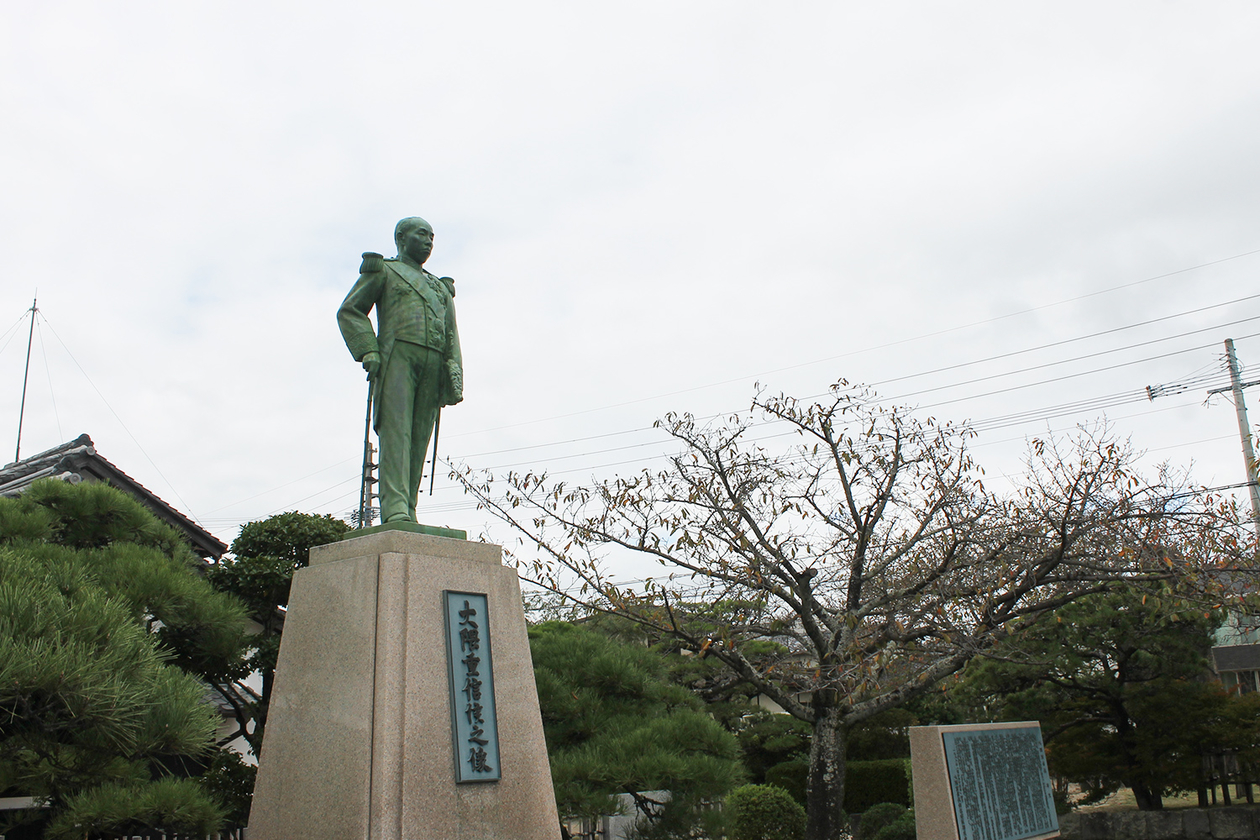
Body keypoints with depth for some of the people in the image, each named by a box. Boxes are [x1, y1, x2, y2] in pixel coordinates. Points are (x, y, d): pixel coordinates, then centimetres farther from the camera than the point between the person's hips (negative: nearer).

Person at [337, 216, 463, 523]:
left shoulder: (440, 288, 31)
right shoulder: (383, 271, 17)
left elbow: (450, 335, 21)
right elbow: (349, 311, 7)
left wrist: (454, 372, 4)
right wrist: (368, 351, -8)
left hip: (432, 364, 4)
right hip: (396, 356, -4)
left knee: (418, 437, -5)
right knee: (396, 429, -18)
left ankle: (407, 513, -7)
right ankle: (395, 509, -27)